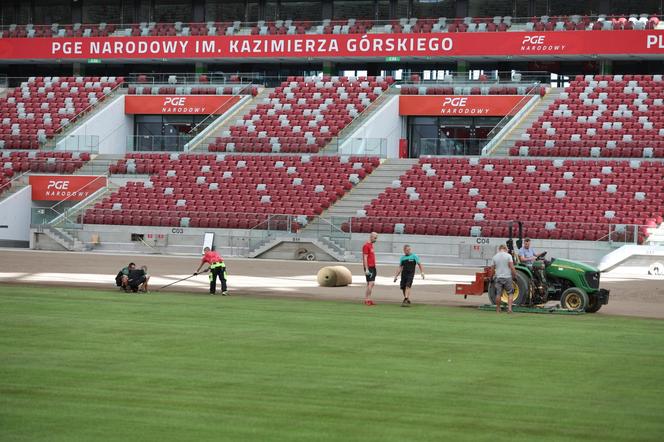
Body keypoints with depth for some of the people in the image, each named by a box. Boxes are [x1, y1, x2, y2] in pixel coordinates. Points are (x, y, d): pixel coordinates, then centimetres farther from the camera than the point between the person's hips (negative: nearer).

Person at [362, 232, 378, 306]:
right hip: (369, 267, -10)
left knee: (370, 284, 9)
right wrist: (366, 269, -20)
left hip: (373, 267, 10)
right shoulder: (366, 246, -12)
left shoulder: (371, 245, 17)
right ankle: (367, 300, -12)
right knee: (371, 283, -13)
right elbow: (365, 258, -16)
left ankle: (368, 300, 12)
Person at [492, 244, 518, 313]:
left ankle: (498, 309, 14)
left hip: (498, 277, 3)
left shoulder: (495, 257, 4)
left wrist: (493, 276, 25)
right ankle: (509, 308, -5)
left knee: (498, 294, 8)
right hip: (507, 277, -2)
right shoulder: (508, 256, -6)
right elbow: (512, 267, -11)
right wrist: (515, 275, 0)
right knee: (510, 293, 7)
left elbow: (493, 269, 10)